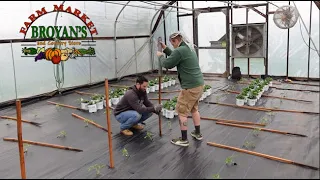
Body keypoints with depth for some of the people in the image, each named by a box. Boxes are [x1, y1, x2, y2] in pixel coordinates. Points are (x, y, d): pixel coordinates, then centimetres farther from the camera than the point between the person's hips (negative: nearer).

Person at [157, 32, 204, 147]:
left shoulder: (179, 50, -15)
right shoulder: (189, 49, 16)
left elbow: (167, 64, -9)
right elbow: (175, 58, 27)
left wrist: (160, 56, 9)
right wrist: (165, 48, 25)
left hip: (190, 87, -10)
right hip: (199, 84, 10)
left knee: (181, 111, 2)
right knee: (194, 108, 22)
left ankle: (183, 139, 9)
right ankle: (197, 133, 32)